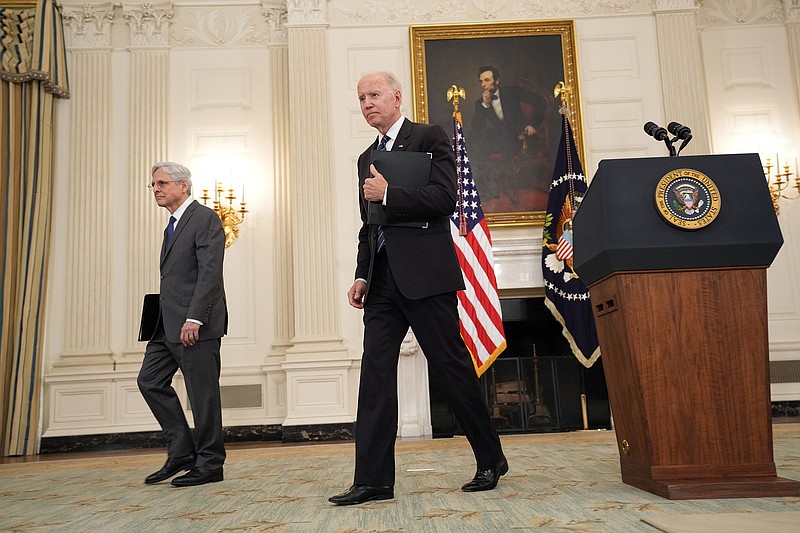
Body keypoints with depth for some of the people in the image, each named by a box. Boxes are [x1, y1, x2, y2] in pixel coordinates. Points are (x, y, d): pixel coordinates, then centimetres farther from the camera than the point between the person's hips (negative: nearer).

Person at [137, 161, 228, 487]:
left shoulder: (205, 218, -8)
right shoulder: (174, 225, 21)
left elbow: (210, 271, -17)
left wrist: (194, 318, -23)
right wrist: (164, 323, 15)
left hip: (196, 324, -10)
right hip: (168, 324, 10)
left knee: (202, 392, -2)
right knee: (150, 380, 8)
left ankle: (209, 464, 10)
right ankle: (181, 452, 17)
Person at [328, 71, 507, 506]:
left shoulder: (429, 137, 2)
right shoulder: (366, 158, 23)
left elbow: (443, 198, -12)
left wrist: (387, 193, -12)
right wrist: (361, 275, 13)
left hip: (424, 274, -6)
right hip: (382, 280, 7)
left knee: (452, 367, 0)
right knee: (375, 375, 0)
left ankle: (490, 460, 19)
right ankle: (373, 479, 4)